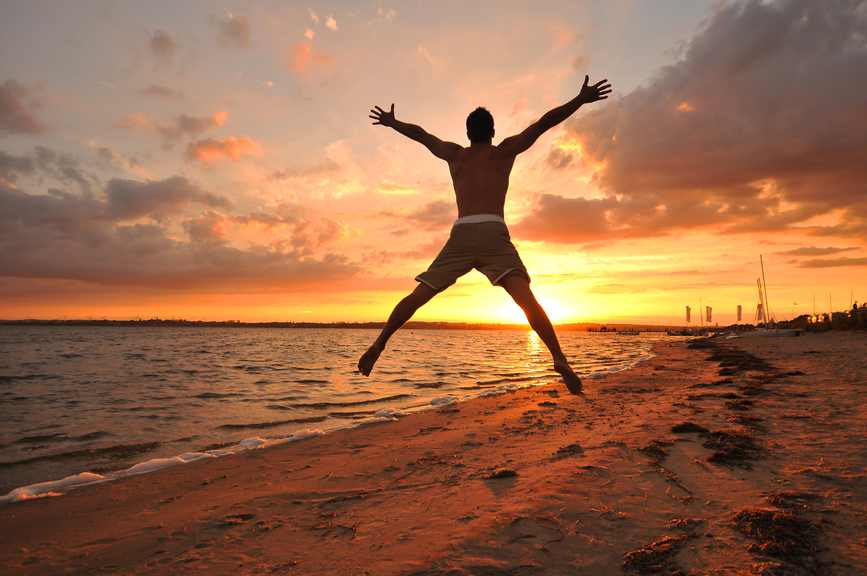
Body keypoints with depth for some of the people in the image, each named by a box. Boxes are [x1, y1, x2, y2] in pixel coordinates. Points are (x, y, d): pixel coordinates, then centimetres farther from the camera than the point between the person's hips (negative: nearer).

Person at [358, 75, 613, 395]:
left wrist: (391, 122, 54)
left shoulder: (454, 154, 26)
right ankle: (559, 359, -24)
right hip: (494, 233, -2)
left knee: (419, 294, 8)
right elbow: (544, 122, 17)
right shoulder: (505, 150, 20)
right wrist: (580, 100, 21)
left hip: (461, 234, 2)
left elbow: (419, 133, 39)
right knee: (525, 297, -13)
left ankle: (379, 344, 9)